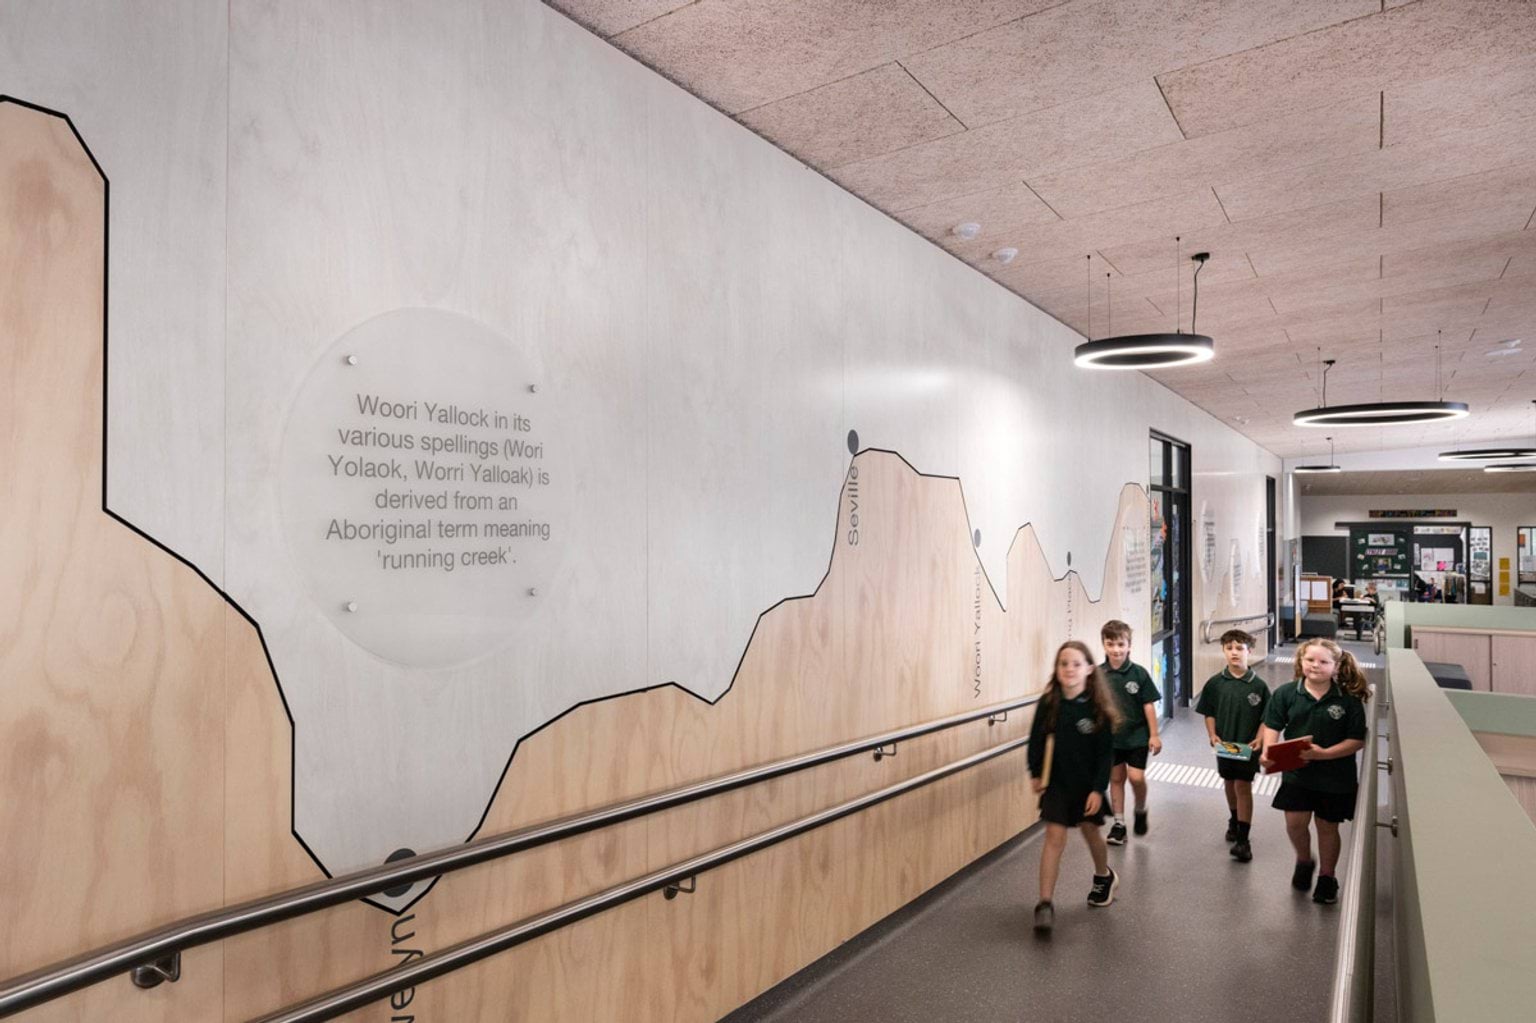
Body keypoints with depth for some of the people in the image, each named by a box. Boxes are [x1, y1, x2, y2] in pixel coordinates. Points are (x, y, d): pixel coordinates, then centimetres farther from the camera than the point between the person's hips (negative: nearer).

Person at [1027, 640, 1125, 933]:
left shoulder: (1097, 707, -15)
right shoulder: (1048, 703, -12)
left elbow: (1105, 752, -11)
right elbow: (1036, 740, 0)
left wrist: (1098, 788, -13)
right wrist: (1035, 774, 1)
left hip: (1088, 784, 0)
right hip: (1056, 782, 0)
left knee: (1090, 831, 19)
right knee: (1054, 837, -5)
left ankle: (1104, 877, 50)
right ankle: (1044, 905, -4)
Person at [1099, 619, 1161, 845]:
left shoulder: (1138, 673, -11)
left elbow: (1148, 705, -6)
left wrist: (1154, 735, -5)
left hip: (1137, 735, -2)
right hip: (1111, 736, 2)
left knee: (1136, 776, -9)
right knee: (1116, 778, 10)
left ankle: (1140, 811, 20)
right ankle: (1119, 823, 22)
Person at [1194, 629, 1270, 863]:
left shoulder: (1258, 685, -11)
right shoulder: (1215, 683, -5)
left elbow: (1266, 718, -5)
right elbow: (1209, 714, 3)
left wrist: (1259, 739, -17)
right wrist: (1212, 735, -9)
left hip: (1247, 746, -3)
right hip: (1224, 744, 3)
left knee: (1243, 787, -2)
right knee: (1230, 784, 20)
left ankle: (1243, 839, 2)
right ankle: (1234, 821, 42)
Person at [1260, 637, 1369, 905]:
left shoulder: (1349, 700, -10)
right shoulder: (1286, 693, -7)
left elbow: (1357, 740, -9)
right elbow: (1273, 726, -1)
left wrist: (1325, 753, -22)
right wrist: (1267, 752, -18)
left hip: (1335, 776, -1)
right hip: (1296, 771, 1)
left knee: (1327, 826, 13)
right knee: (1295, 822, -5)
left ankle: (1326, 878, 34)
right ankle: (1304, 860, 28)